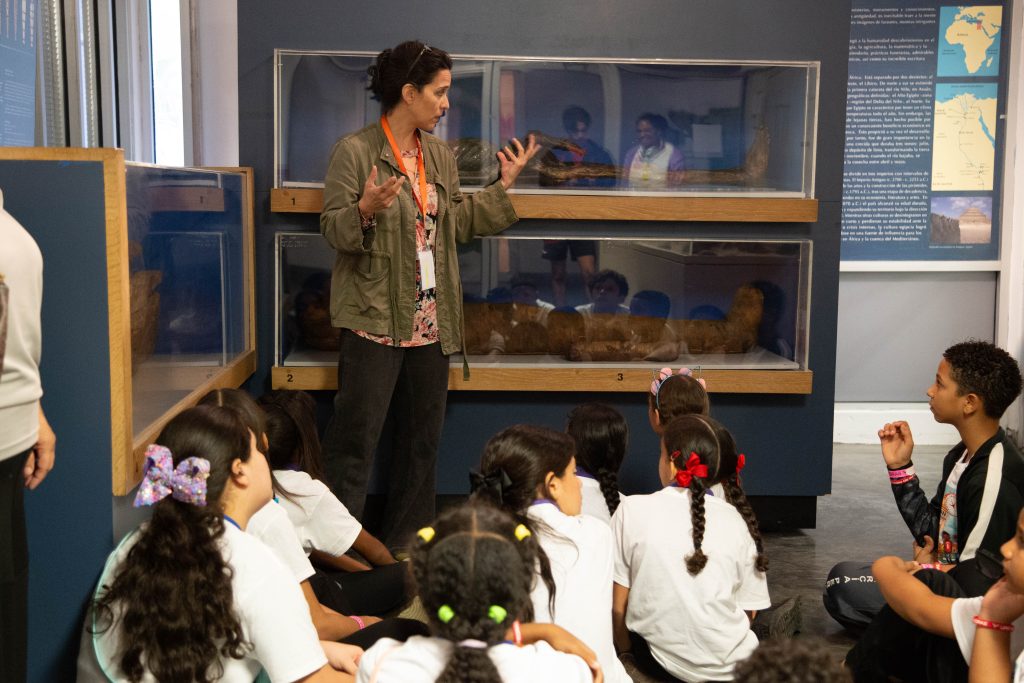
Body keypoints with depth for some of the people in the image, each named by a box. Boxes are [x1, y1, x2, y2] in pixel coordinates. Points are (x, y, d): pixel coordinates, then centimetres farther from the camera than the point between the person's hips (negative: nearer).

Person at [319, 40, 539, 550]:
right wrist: (366, 211, -28)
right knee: (356, 437, -4)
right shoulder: (354, 151, -8)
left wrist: (503, 186, 12)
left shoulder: (439, 155, 13)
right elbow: (333, 230, -9)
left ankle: (407, 540, 26)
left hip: (431, 320, 7)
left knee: (423, 436, 14)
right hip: (376, 317, -7)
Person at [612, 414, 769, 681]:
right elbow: (748, 611, 3)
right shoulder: (737, 521, -4)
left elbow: (618, 604, -4)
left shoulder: (633, 510, -8)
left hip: (659, 660, -1)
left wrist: (625, 650, 14)